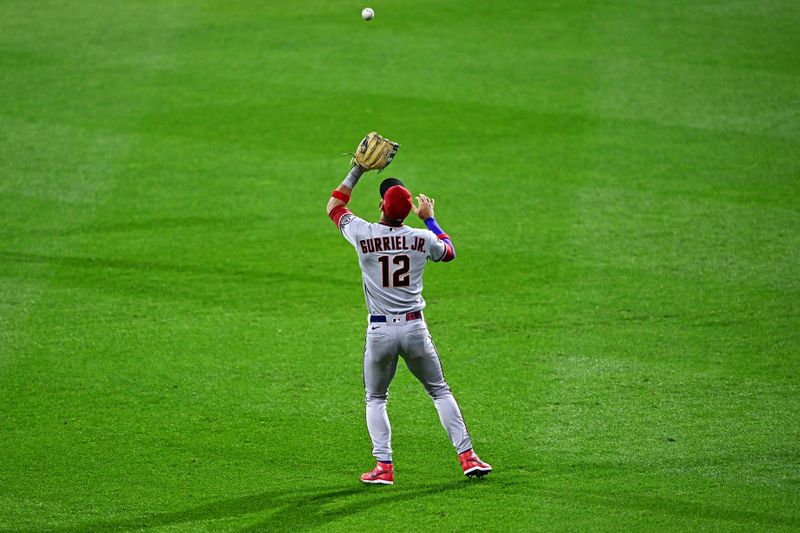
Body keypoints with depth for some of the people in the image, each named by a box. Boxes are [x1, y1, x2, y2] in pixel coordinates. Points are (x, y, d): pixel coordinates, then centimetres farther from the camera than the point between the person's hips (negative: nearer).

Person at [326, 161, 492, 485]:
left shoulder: (362, 234, -8)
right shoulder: (422, 238, -4)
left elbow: (334, 206, 12)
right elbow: (448, 251, 20)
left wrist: (357, 171, 15)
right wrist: (429, 219, 28)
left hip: (380, 331, -1)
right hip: (415, 327, 1)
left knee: (375, 399, 14)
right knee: (440, 391, 14)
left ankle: (384, 466, 0)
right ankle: (467, 456, 8)